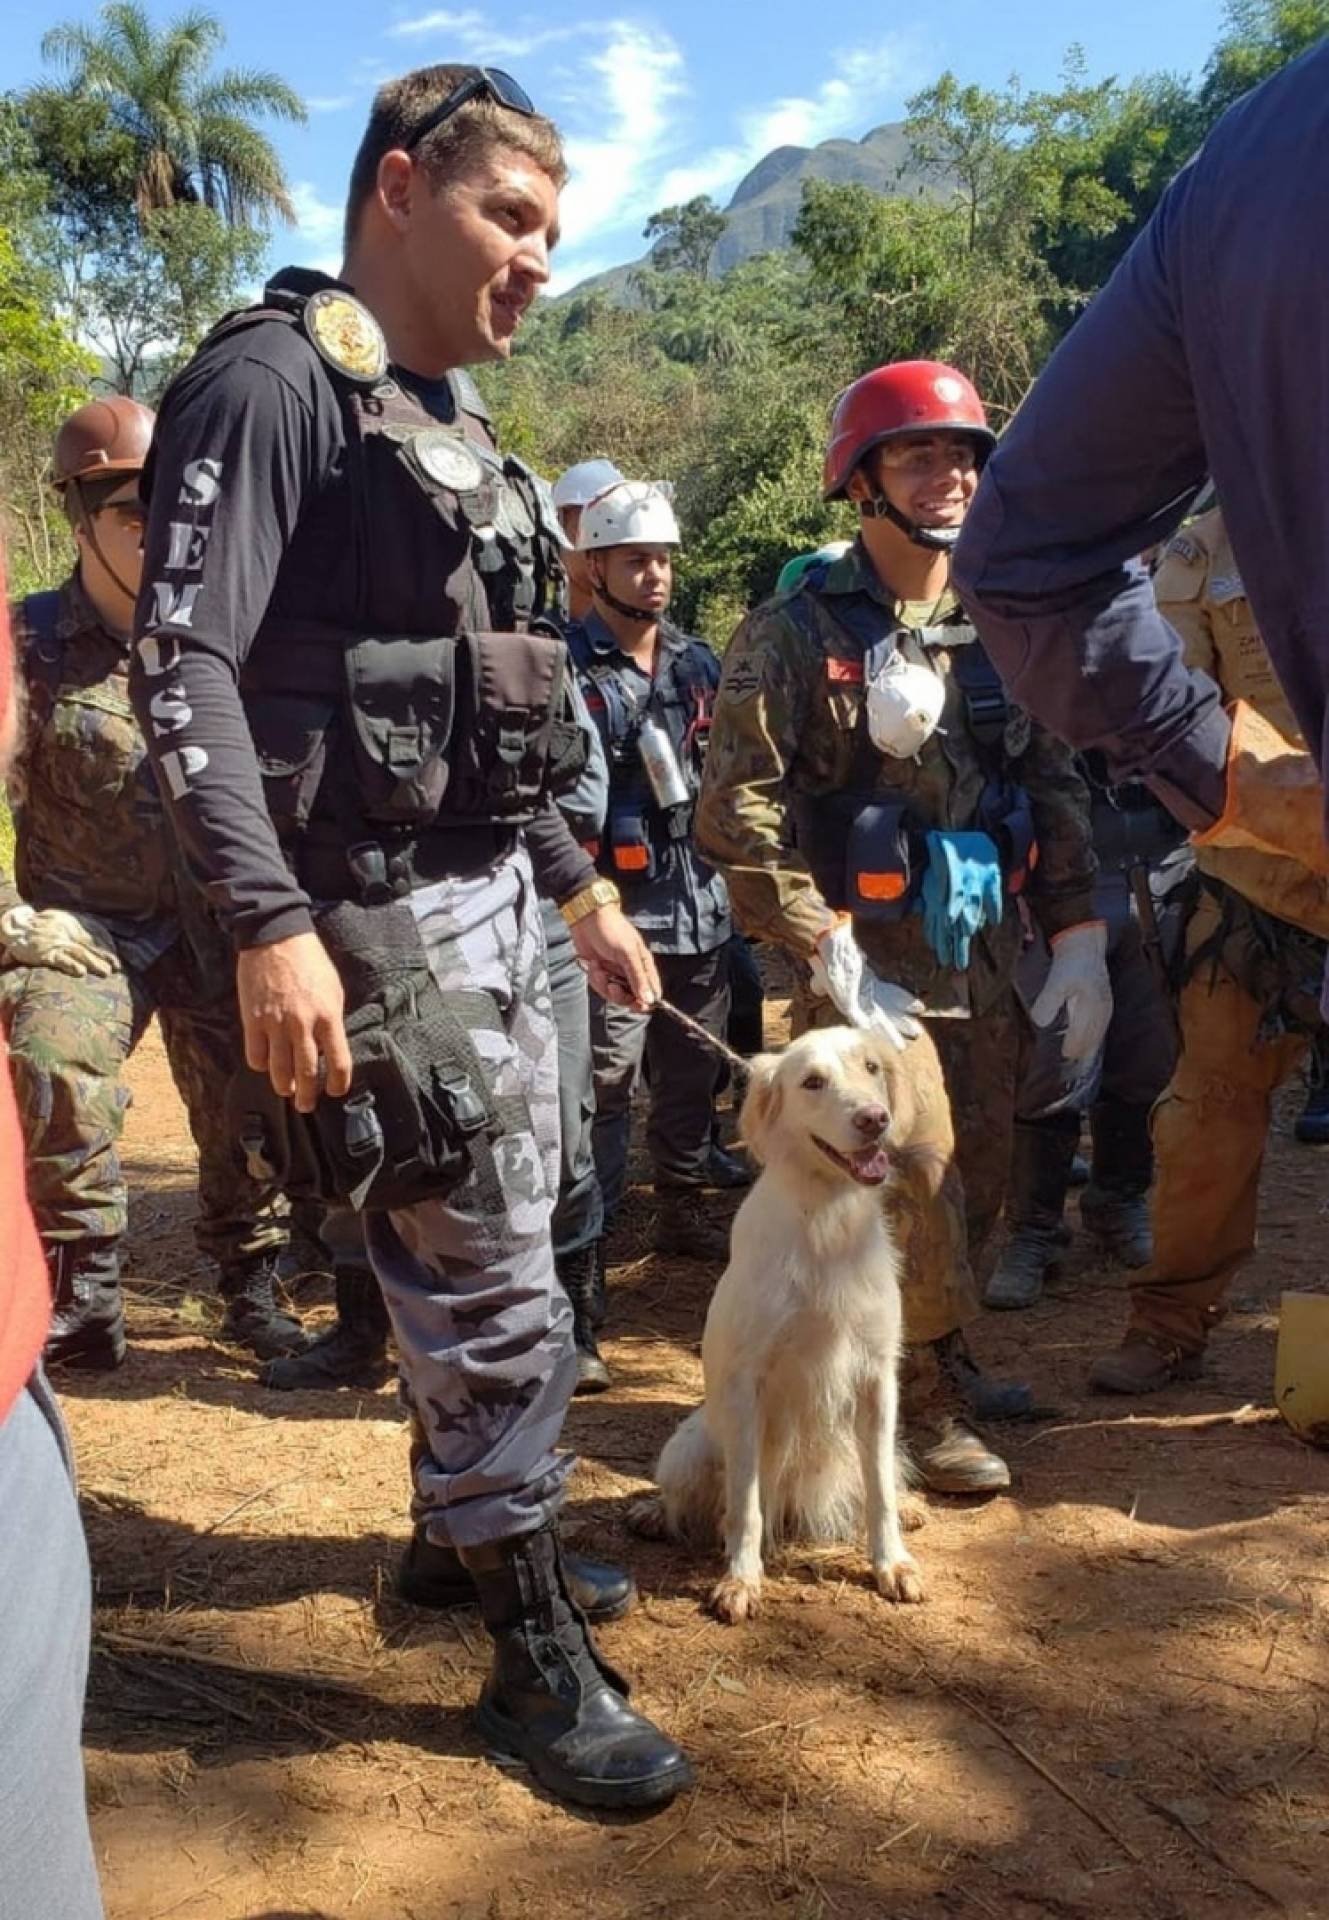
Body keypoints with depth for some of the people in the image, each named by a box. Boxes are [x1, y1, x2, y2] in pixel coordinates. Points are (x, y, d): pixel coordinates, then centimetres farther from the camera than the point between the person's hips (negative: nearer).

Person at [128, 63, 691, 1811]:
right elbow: (183, 664, -20)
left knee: (489, 1253, 18)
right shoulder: (274, 378, -10)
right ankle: (536, 1662, 13)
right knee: (497, 1290, -4)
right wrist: (270, 926, -28)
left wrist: (582, 888, 21)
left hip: (497, 895, 9)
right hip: (385, 914, -9)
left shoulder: (450, 421, 17)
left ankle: (473, 1529, 37)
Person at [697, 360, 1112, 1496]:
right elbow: (739, 816, -12)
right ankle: (926, 1403, 11)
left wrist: (1080, 940, 5)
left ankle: (944, 1365, 33)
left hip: (988, 955, 6)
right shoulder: (796, 633, -6)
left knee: (981, 1176, 11)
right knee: (919, 1174, -9)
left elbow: (1056, 790, 13)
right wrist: (827, 956, -15)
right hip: (871, 960, -5)